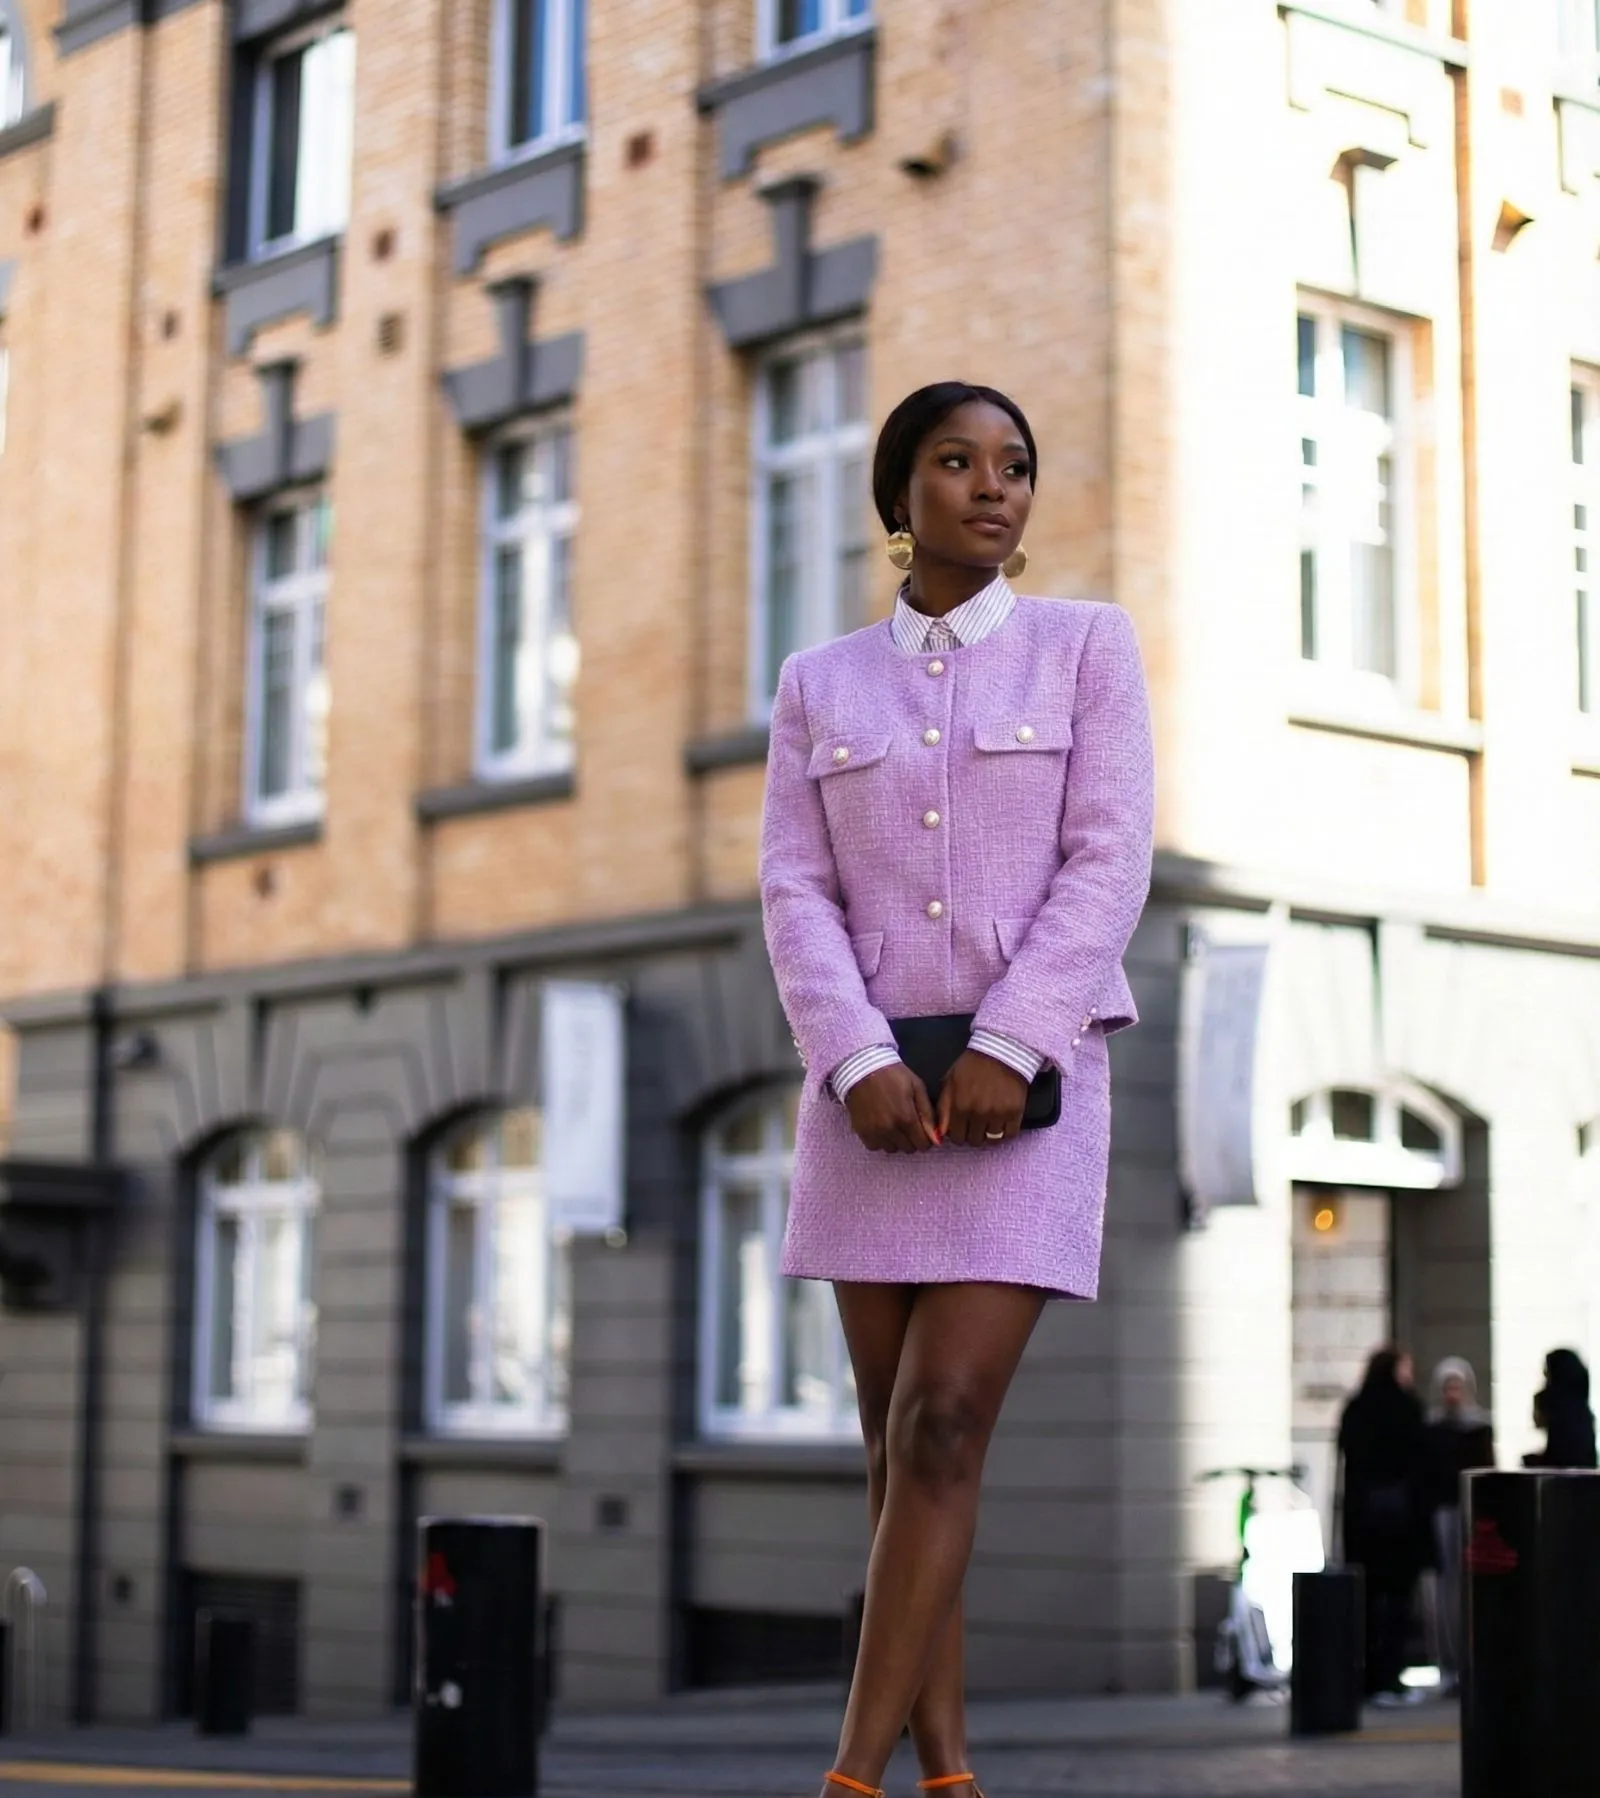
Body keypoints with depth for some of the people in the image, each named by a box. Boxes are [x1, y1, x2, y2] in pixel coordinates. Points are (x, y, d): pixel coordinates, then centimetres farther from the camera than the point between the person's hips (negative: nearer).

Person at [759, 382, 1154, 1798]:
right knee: (906, 1443, 3)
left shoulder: (1087, 644, 4)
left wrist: (1004, 1053, -17)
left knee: (945, 1425, -15)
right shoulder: (820, 685, 10)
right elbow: (796, 897, 2)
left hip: (1030, 1084, -3)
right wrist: (861, 1066, -15)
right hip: (875, 1091, 3)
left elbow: (1110, 868, -6)